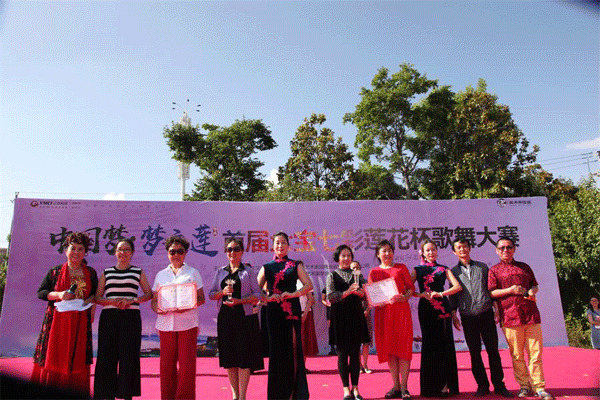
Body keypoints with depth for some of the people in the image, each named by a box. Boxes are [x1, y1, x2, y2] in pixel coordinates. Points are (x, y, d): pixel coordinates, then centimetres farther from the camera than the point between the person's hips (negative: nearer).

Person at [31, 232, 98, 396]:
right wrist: (58, 295, -12)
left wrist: (90, 300, -4)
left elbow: (96, 293, 18)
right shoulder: (55, 272, 5)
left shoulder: (91, 273, 9)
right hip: (58, 320, -1)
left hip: (80, 322, 1)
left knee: (77, 361, 2)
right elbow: (40, 292, 5)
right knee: (54, 357, -1)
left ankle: (75, 394, 10)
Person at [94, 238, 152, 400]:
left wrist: (132, 300, -12)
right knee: (107, 355, 0)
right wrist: (113, 301, -10)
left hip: (130, 317, -1)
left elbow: (149, 294, 4)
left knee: (128, 356, -3)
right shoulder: (106, 273, 13)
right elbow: (97, 297, 8)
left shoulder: (138, 272, 10)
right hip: (109, 317, 1)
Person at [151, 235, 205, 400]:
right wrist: (157, 308, -10)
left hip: (187, 323, -2)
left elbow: (201, 298, 4)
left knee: (187, 363, -3)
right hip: (166, 323, 2)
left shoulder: (192, 273, 7)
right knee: (167, 363, 6)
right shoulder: (161, 275, 14)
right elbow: (154, 300, 13)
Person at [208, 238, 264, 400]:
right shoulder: (220, 272, 12)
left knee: (244, 356, -4)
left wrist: (240, 301, -16)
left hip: (244, 317, -3)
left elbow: (257, 295, -2)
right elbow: (211, 294, 10)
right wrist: (223, 292, -10)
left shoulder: (249, 271, 2)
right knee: (229, 357, 7)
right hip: (225, 318, 3)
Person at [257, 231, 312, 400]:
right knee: (276, 348, 2)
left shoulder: (296, 265, 8)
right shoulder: (266, 267, 11)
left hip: (292, 310, -1)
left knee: (293, 347, -2)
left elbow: (308, 285, 0)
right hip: (273, 312, 1)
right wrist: (268, 298, -10)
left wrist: (294, 294, -15)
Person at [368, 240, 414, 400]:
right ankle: (396, 387, 13)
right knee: (389, 349, 4)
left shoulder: (401, 268, 8)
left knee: (403, 347, -5)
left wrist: (404, 297, -14)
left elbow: (411, 287, 5)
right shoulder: (374, 272, 12)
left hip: (401, 310, -2)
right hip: (383, 311, 2)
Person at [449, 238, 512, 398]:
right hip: (468, 317, 0)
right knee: (474, 353, 5)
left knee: (493, 350, 3)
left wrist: (496, 308, 4)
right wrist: (453, 315, 0)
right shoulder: (453, 271, 6)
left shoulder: (482, 267, 8)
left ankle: (499, 384, 15)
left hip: (486, 314, 0)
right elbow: (453, 294, 6)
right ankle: (482, 385, 17)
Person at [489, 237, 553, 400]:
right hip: (510, 316, -3)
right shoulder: (494, 270, 6)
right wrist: (510, 290, -12)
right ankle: (524, 386, 16)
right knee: (517, 355, 3)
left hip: (531, 314, 3)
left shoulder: (525, 267, 17)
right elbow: (491, 293, 0)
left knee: (536, 352, 2)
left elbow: (535, 285, 23)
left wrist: (532, 291, 0)